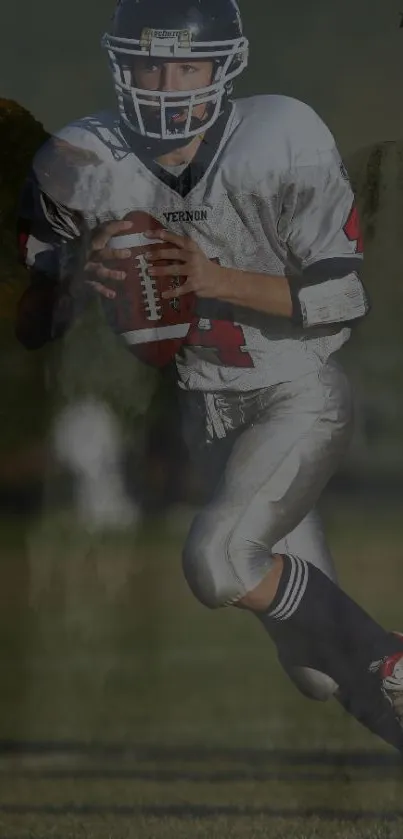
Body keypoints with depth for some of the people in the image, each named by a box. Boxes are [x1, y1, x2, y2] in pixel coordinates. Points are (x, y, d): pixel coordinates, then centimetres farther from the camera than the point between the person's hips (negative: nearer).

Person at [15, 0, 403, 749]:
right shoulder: (85, 166, -12)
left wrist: (219, 280, -31)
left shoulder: (283, 146, -22)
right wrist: (83, 278, -28)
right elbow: (34, 323, -7)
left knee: (219, 561, -26)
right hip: (207, 408, 5)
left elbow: (343, 298, -19)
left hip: (299, 397, -5)